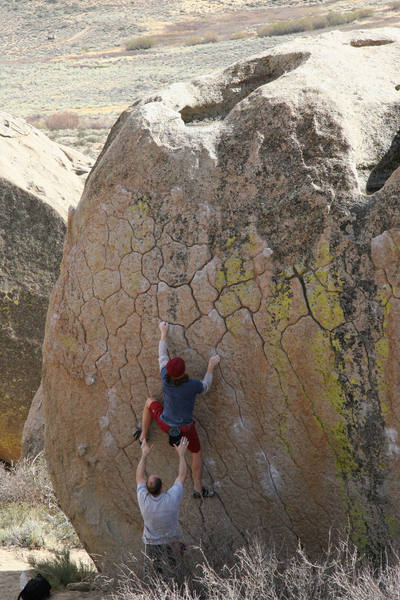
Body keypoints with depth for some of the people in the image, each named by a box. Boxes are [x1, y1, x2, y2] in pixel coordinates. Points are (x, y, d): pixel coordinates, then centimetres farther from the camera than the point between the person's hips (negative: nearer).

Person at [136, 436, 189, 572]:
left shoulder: (144, 500, -30)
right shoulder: (171, 499, -33)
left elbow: (139, 477, -12)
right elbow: (182, 476, -16)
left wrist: (144, 454, -3)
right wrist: (181, 454, -7)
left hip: (152, 542, 1)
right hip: (172, 538, -1)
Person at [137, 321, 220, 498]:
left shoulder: (166, 377, -23)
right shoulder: (193, 385, -30)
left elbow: (162, 357, -5)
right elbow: (205, 387, -4)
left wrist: (163, 333, 7)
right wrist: (211, 367, 5)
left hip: (165, 424, 2)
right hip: (185, 428, -2)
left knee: (150, 401, 29)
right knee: (197, 453, 22)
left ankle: (143, 435, 39)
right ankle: (198, 488, 24)